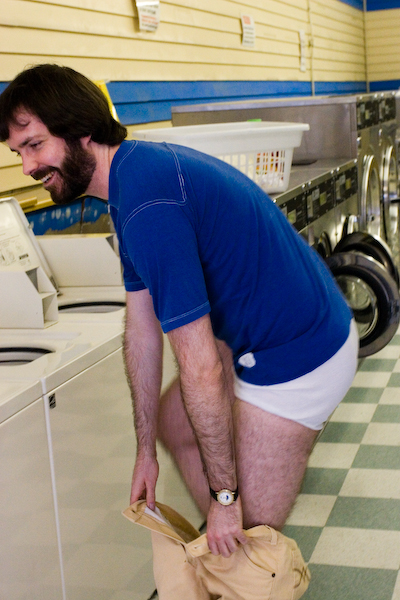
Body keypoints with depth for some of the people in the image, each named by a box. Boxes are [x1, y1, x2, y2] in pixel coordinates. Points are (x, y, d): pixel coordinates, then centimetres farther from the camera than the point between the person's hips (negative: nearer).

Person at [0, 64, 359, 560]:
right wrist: (145, 450, 13)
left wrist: (223, 493, -16)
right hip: (249, 336, 10)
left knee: (247, 533, -2)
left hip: (298, 356, -10)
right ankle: (222, 549, 40)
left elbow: (201, 371, -27)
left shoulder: (149, 206, -30)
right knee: (172, 423, 25)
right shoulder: (132, 174, 3)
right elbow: (142, 328, 8)